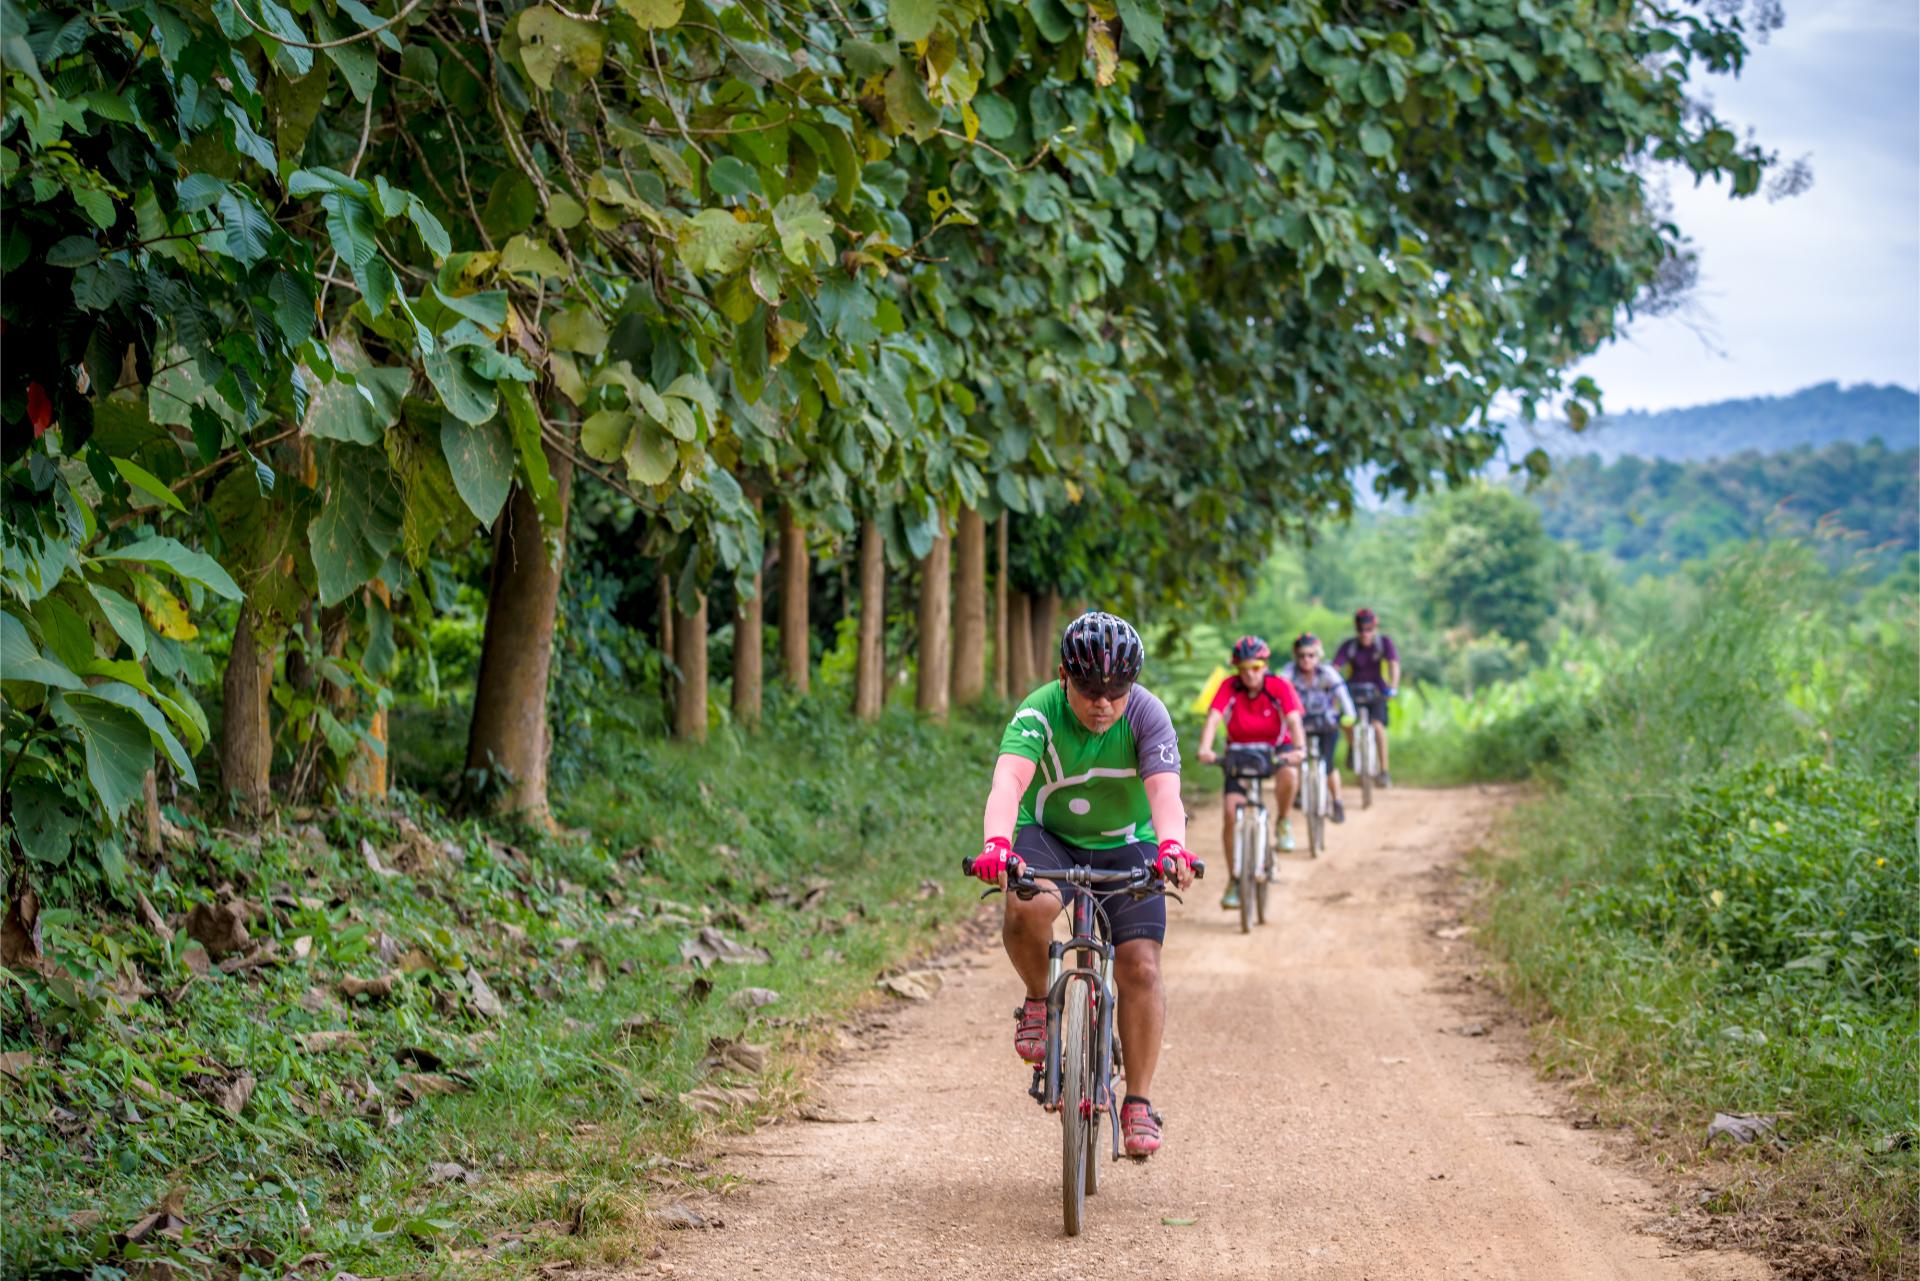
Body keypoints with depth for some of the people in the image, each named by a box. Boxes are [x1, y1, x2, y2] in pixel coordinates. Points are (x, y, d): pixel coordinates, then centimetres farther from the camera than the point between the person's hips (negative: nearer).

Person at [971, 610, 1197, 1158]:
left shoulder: (1147, 715, -20)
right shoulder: (1039, 713, -24)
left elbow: (1164, 791, -34)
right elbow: (1008, 782, -40)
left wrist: (1172, 847, -55)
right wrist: (997, 844, -60)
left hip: (1127, 846, 1)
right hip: (1050, 836, -1)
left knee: (1139, 965, -13)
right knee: (1027, 906, -34)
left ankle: (1138, 1103, -1)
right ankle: (1039, 1001, -5)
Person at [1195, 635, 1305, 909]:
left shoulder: (1279, 688, -19)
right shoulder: (1229, 688, -17)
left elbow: (1294, 721, -30)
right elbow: (1213, 719, -30)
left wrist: (1298, 750, -50)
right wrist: (1205, 748, -49)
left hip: (1276, 748, -1)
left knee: (1289, 775, -36)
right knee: (1231, 812, -14)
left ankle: (1284, 823, -6)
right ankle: (1234, 880, -2)